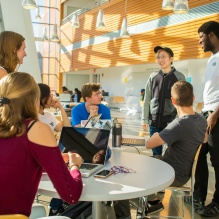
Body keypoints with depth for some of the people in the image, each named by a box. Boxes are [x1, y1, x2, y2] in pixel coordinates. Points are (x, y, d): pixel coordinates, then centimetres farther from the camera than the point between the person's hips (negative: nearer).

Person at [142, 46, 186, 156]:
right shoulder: (153, 77, 8)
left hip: (172, 121, -3)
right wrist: (144, 119, 6)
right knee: (156, 152, 9)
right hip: (154, 121, 3)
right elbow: (147, 100, 10)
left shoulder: (179, 77, 0)